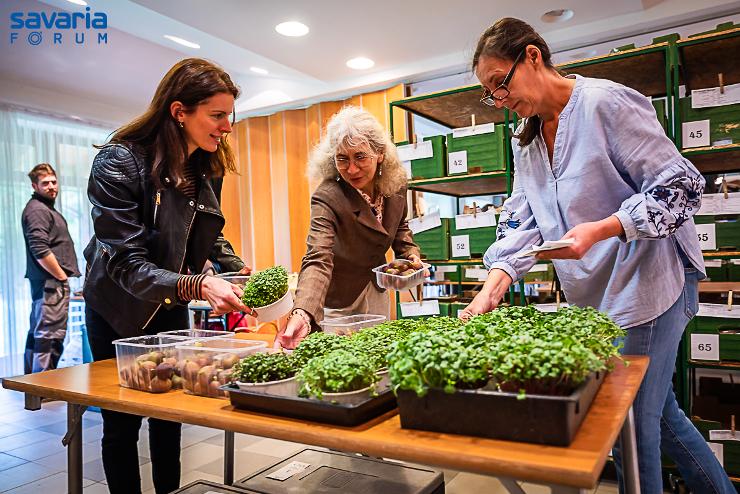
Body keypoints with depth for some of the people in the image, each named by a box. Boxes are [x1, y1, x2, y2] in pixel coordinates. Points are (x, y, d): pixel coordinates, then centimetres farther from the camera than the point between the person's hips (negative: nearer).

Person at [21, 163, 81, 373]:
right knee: (50, 337, -10)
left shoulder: (46, 208, 20)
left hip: (46, 283, 11)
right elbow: (40, 251, -22)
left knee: (36, 335, 16)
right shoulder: (37, 210, -11)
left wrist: (62, 276, 19)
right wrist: (62, 276, -14)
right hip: (51, 283, -11)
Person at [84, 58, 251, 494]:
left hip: (171, 308, 5)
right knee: (122, 423, 9)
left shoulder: (208, 167, -7)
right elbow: (126, 262, -29)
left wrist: (240, 269, -11)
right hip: (120, 310, -5)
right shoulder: (119, 162, -25)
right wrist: (197, 286, -44)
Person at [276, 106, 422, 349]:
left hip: (378, 293, 5)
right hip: (340, 300, -5)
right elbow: (318, 260, -43)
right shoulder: (327, 198, -31)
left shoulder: (396, 184, -12)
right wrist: (303, 314, -58)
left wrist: (410, 254, -9)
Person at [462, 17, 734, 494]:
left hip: (647, 284, -8)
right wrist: (493, 287, -13)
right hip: (596, 296, 8)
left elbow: (682, 186, -15)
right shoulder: (527, 140, 9)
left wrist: (601, 229, -28)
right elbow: (522, 221, 2)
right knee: (659, 410, 21)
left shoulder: (606, 102, -14)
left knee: (633, 426, 0)